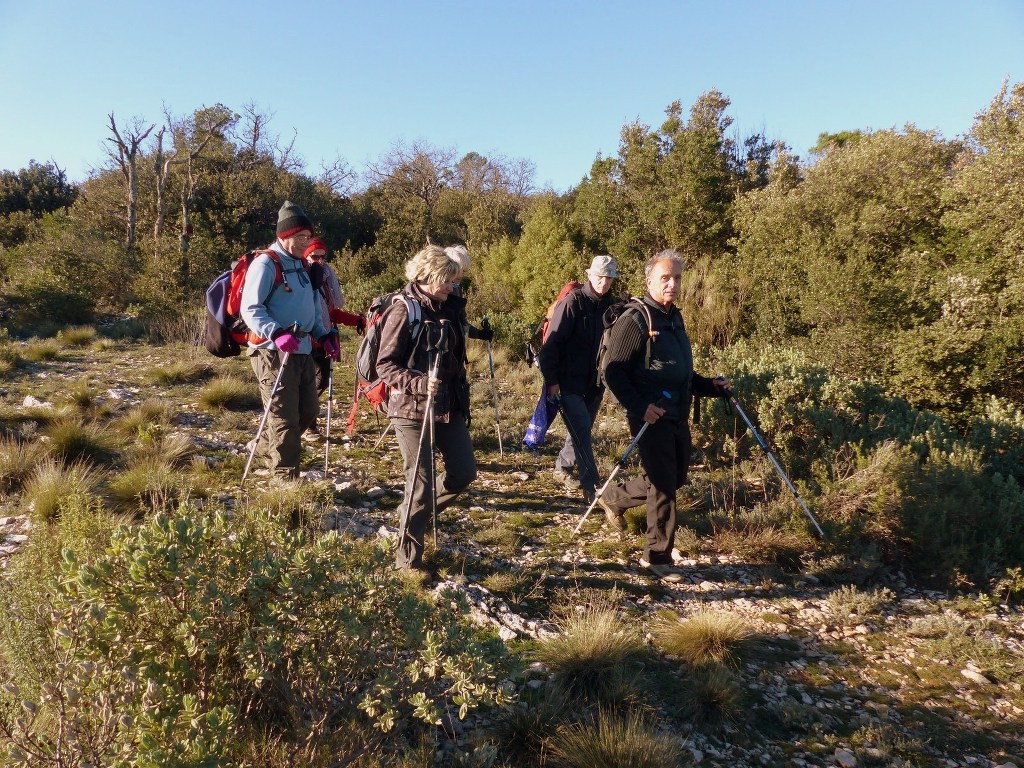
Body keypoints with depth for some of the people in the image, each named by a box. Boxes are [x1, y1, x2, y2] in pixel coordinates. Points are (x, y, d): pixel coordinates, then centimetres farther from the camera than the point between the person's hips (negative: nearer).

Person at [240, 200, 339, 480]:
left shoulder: (302, 265, 17)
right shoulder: (265, 264, -9)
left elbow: (312, 309, 24)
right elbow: (250, 309, -15)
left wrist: (325, 335, 8)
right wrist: (277, 333, -30)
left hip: (303, 351, 8)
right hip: (274, 351, -8)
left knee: (308, 410, 14)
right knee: (284, 417, -6)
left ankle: (267, 447, 37)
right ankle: (287, 480, 3)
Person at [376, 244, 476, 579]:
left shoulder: (450, 309, 8)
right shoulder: (403, 311, -12)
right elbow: (384, 365, -14)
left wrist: (462, 397, 20)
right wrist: (419, 382, -28)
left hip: (449, 407, 7)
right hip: (412, 410, -7)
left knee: (465, 471, 9)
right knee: (421, 482, -2)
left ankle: (414, 513, 34)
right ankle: (408, 558, 14)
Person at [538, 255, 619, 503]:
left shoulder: (610, 306, 6)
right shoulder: (573, 302, -13)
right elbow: (552, 342, -14)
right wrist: (551, 380, -17)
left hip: (594, 383, 7)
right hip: (569, 382, -7)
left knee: (582, 431, 16)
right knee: (582, 432, -11)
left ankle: (562, 467, 37)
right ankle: (591, 487, -6)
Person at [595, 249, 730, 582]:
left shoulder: (675, 318, 13)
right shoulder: (635, 320, -14)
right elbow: (613, 371, -17)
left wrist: (711, 386, 10)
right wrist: (639, 407, -25)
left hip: (678, 417, 9)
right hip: (651, 418, -8)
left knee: (675, 478, 18)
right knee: (663, 486, -2)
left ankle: (614, 498, 37)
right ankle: (658, 557, 14)